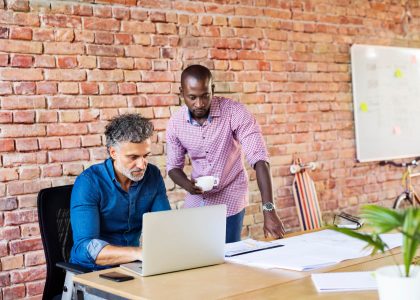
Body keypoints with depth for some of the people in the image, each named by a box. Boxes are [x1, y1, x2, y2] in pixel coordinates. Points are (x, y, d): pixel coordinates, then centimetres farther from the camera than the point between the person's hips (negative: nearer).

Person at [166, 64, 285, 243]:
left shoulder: (235, 112, -21)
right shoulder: (175, 123, -9)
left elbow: (259, 159, -26)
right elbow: (173, 166, 2)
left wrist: (269, 210, -34)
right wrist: (187, 185, -22)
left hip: (230, 201, -3)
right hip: (196, 201, 3)